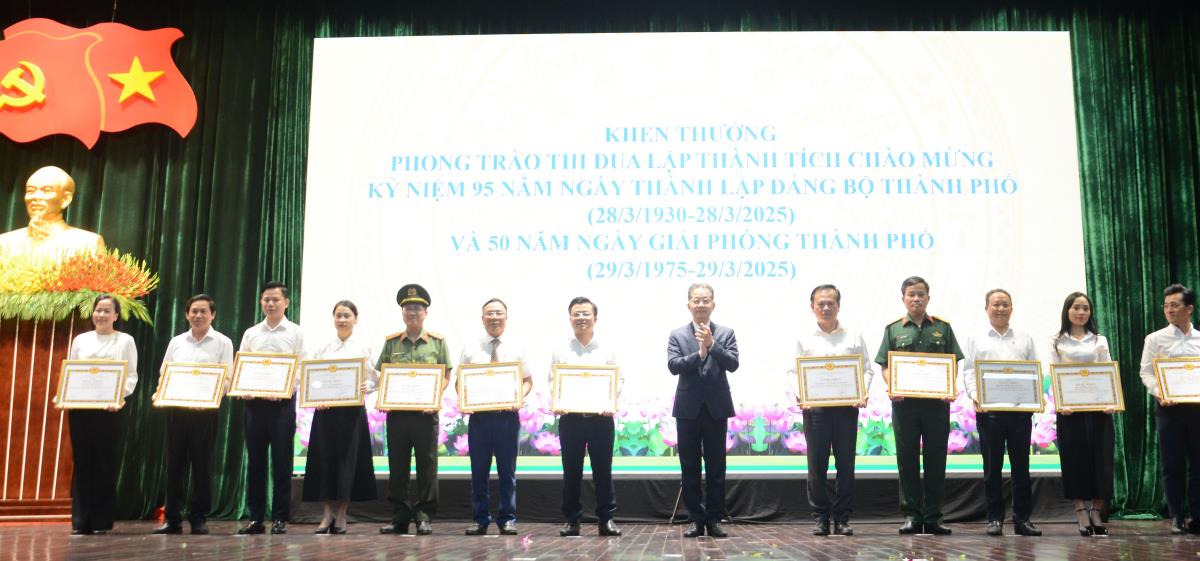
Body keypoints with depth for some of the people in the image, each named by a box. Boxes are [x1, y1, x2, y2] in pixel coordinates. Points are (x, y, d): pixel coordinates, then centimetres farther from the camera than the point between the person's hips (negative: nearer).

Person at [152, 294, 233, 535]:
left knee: (202, 465, 1)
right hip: (176, 409, 3)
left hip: (205, 410, -3)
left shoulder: (222, 343, 4)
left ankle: (199, 519, 9)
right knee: (174, 463, 4)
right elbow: (163, 374, 14)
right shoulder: (176, 342, 14)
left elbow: (227, 378, -2)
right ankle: (172, 519, 11)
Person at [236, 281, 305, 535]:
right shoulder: (251, 334, 13)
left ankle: (280, 519, 6)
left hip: (283, 402, -3)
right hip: (255, 402, 3)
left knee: (281, 461, 0)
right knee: (255, 460, 5)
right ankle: (256, 518, 12)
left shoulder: (295, 333, 5)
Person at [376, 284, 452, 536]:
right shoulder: (391, 342, 9)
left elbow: (446, 376, 3)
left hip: (425, 413, -2)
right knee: (397, 466, 6)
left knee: (427, 465, 1)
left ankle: (424, 516, 9)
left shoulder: (438, 342, 4)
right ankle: (400, 517, 14)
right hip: (396, 412, 2)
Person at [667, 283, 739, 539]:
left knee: (716, 467, 5)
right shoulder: (677, 335, 5)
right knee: (690, 468, 4)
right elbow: (672, 366, -9)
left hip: (716, 408, 0)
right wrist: (699, 353, -20)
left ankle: (714, 519, 13)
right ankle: (696, 520, 13)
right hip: (688, 409, 0)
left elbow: (733, 364, -8)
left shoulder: (725, 333, 5)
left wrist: (712, 344, -18)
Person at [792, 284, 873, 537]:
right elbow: (794, 371, 6)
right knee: (816, 465, 1)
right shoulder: (804, 338, 8)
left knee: (846, 464, 3)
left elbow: (866, 369, 8)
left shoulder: (853, 337, 9)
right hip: (814, 406, 0)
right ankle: (820, 518, 12)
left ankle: (842, 518, 13)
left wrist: (863, 393, -9)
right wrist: (799, 394, -12)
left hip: (846, 406, 1)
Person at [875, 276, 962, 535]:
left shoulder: (942, 328, 9)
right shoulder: (893, 329, 8)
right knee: (907, 459, 3)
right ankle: (911, 515, 11)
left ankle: (933, 517, 12)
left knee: (935, 459, 3)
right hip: (904, 402, 0)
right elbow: (885, 365, 5)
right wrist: (892, 388, -12)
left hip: (937, 402, 0)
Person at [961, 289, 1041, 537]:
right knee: (992, 465, 2)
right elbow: (969, 372, 4)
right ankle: (995, 518, 8)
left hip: (1020, 408, 1)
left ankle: (1022, 518, 10)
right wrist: (974, 395, -13)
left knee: (1021, 465, 3)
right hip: (989, 409, -1)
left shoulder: (1025, 339, 14)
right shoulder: (976, 339, 10)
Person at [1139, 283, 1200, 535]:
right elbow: (1146, 373, -1)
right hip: (1169, 406, -2)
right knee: (1173, 464, 3)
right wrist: (1159, 393, -18)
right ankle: (1176, 516, 12)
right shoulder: (1155, 339, 3)